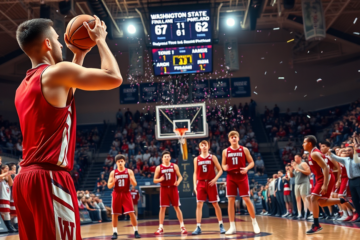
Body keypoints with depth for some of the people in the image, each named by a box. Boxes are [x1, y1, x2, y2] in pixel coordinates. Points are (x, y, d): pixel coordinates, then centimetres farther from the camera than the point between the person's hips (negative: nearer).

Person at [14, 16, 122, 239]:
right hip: (49, 178, -9)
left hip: (26, 178, 9)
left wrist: (79, 55, 34)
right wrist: (100, 40, 8)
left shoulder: (23, 87, 20)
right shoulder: (57, 71, -6)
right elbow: (114, 78, -7)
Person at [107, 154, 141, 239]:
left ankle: (136, 231, 0)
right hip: (116, 194, 1)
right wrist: (113, 182, -20)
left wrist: (131, 179, -25)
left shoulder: (129, 171, 0)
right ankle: (115, 232, 12)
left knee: (131, 213, -8)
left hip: (126, 194, -1)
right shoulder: (113, 173, 3)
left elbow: (134, 184, -4)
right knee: (114, 214, 1)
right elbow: (109, 186, 2)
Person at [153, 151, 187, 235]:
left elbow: (180, 176, 5)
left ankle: (182, 226, 10)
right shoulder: (159, 168, 1)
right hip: (164, 189, 0)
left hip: (173, 188, 0)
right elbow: (154, 180, 4)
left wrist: (178, 181, -17)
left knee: (177, 207, 3)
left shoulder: (174, 166, 3)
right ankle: (161, 228, 7)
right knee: (162, 208, 0)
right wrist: (160, 179, -18)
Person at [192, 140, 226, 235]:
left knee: (215, 204, 4)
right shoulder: (196, 159, 7)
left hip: (211, 183, -1)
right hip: (200, 183, 1)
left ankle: (221, 225, 17)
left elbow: (220, 170, 2)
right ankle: (198, 227, -5)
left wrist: (215, 179, -13)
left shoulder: (213, 157, 2)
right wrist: (195, 185, 1)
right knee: (199, 204, -6)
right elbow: (195, 173, 11)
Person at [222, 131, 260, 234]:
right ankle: (232, 227, 6)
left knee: (247, 199, -3)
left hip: (242, 177, -1)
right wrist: (224, 167, -13)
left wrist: (246, 168, -16)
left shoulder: (244, 150, 1)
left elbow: (251, 162, 4)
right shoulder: (225, 151, 4)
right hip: (231, 178, 2)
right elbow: (223, 164, 11)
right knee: (230, 200, -1)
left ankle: (254, 223, 14)